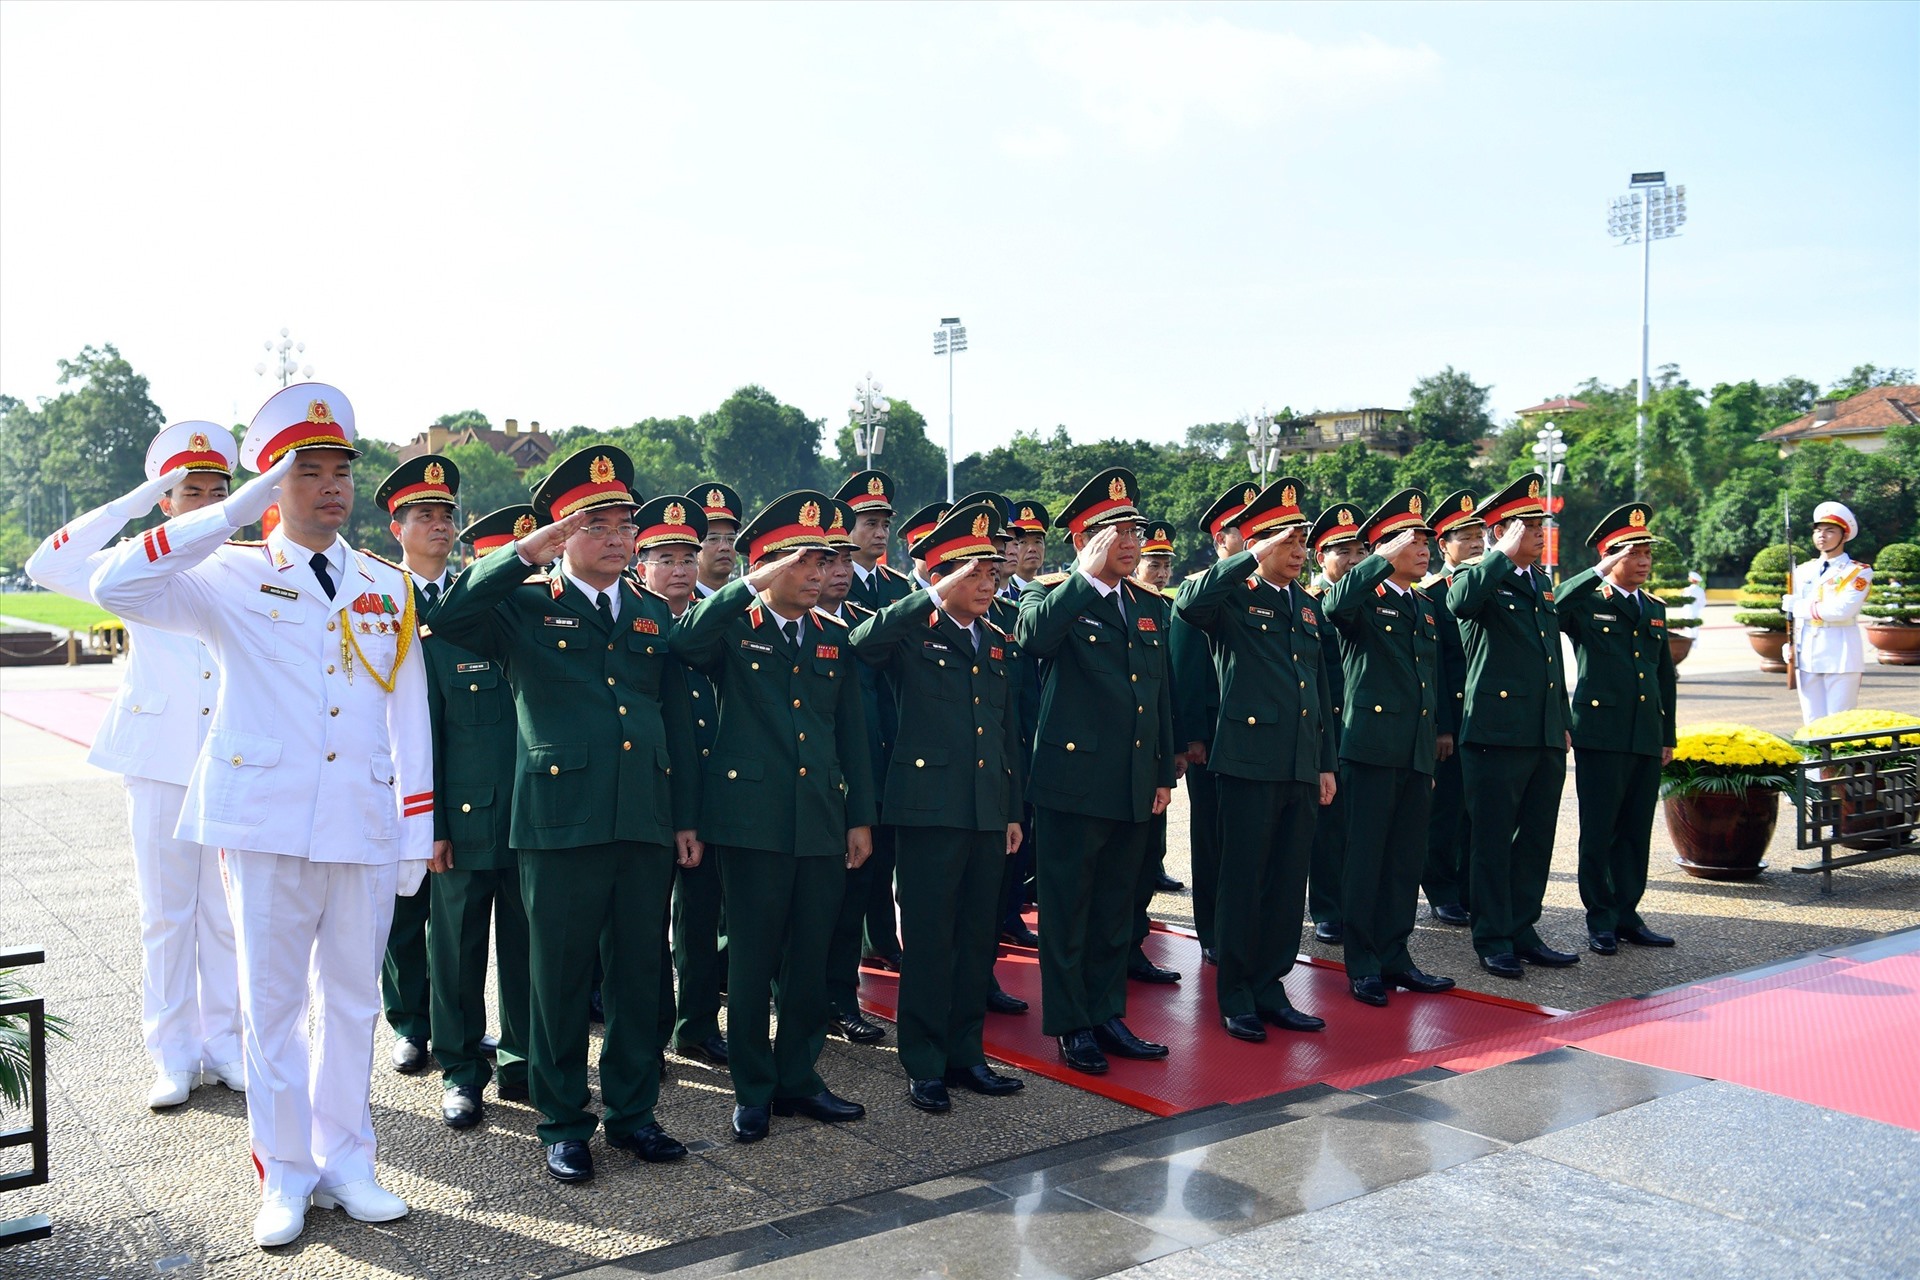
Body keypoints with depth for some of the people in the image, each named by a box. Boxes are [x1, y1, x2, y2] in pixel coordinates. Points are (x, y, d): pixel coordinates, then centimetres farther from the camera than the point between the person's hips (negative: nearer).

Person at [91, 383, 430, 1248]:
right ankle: (285, 1176, 19)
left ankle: (344, 1161, 24)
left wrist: (417, 833, 4)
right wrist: (237, 511, -18)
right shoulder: (232, 578, 1)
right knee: (273, 1003, 6)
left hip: (365, 828, 3)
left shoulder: (389, 588, 9)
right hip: (267, 823, -2)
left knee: (352, 1001, 11)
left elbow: (409, 716, 9)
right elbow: (114, 587, -16)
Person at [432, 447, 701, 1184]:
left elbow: (678, 721, 15)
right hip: (560, 819, -4)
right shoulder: (525, 606, 3)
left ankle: (632, 1111, 26)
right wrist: (523, 555, -21)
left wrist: (686, 817, 11)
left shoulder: (654, 616, 15)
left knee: (640, 973, 11)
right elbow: (449, 619, -17)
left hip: (647, 822, 4)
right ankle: (563, 1122, 20)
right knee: (560, 977, 5)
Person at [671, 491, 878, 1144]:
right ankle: (752, 1088, 17)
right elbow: (684, 641, -25)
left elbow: (852, 733, 14)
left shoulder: (835, 638, 13)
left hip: (823, 824, 4)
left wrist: (861, 818, 9)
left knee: (810, 960, 11)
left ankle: (798, 1077, 25)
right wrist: (752, 586, -25)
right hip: (753, 819, -4)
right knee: (751, 960, 4)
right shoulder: (730, 631, 0)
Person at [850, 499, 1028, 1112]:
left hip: (988, 811, 6)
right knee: (929, 939, 0)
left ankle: (965, 1052, 24)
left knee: (978, 936, 11)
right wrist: (936, 598, -25)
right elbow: (862, 641, -27)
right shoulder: (912, 633, -3)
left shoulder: (998, 644, 15)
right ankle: (924, 1064, 11)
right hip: (931, 805, -6)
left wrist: (1014, 810, 14)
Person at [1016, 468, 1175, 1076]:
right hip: (1074, 781, -6)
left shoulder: (1151, 606, 13)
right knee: (1068, 912, 4)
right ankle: (1071, 1025, 16)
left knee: (1115, 912, 16)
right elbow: (1033, 637, -31)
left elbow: (1163, 693, 17)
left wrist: (1165, 773, 14)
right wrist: (1088, 575, -27)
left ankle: (1108, 1014, 28)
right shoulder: (1053, 597, -6)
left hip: (1136, 788, 6)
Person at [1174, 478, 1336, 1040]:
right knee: (1242, 881, 1)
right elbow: (1188, 603, -28)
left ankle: (1270, 988, 21)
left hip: (1302, 768, 7)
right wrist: (1253, 559, -24)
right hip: (1250, 759, -6)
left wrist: (1326, 763, 17)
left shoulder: (1307, 606, 17)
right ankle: (1235, 996, 12)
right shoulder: (1234, 599, -4)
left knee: (1288, 882, 10)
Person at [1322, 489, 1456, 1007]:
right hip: (1371, 749, -7)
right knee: (1365, 858, 0)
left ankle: (1394, 957, 20)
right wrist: (1388, 559, -25)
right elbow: (1334, 604, -30)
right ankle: (1363, 966, 8)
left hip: (1417, 753, 7)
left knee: (1406, 861, 11)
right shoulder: (1363, 599, -5)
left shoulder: (1427, 609, 18)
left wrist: (1441, 732, 19)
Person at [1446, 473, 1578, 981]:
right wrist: (1505, 555, -23)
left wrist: (1564, 723, 21)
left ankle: (1523, 931, 23)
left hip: (1546, 736, 7)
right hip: (1497, 731, -7)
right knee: (1493, 842, 1)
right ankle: (1493, 939, 10)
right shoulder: (1479, 578, -5)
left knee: (1536, 839, 12)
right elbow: (1459, 603, -32)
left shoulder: (1542, 584, 18)